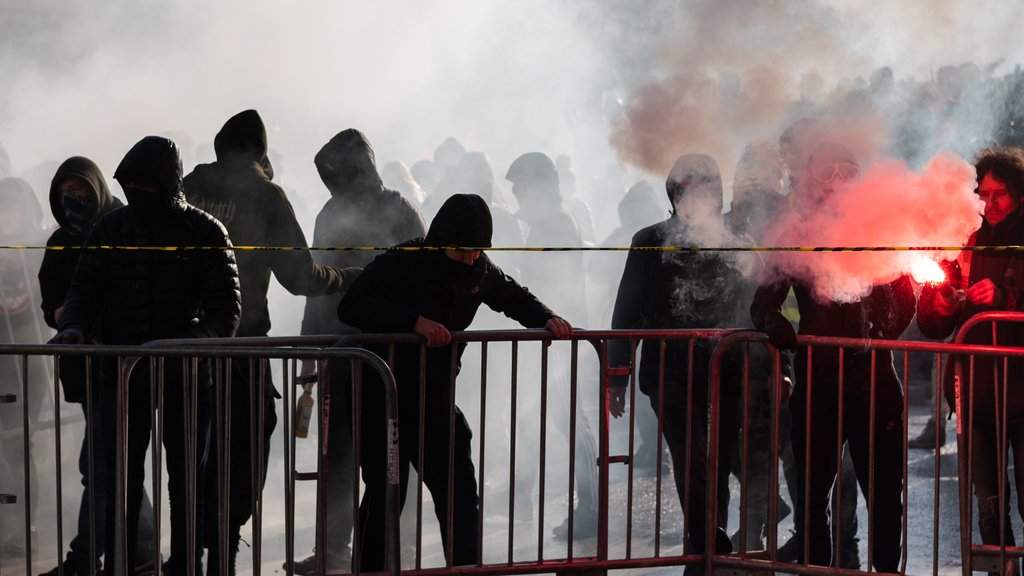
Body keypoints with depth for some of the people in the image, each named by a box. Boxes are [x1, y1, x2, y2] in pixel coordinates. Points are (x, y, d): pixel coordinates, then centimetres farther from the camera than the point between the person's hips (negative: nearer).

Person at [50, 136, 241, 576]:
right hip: (122, 372, 2)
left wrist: (191, 340, -28)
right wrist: (74, 324, -19)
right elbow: (86, 290, 4)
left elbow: (226, 309, -10)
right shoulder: (111, 228, 3)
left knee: (187, 481, 9)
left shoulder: (205, 232, -5)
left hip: (186, 374, -1)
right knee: (121, 482, 1)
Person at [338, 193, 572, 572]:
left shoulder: (478, 269, 2)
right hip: (384, 403, -5)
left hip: (437, 402, 5)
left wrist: (546, 319, -1)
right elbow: (352, 307, -27)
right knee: (385, 494, 1)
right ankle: (371, 569, 13)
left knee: (461, 494, 2)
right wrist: (415, 321, -36)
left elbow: (513, 297, 20)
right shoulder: (401, 264, -16)